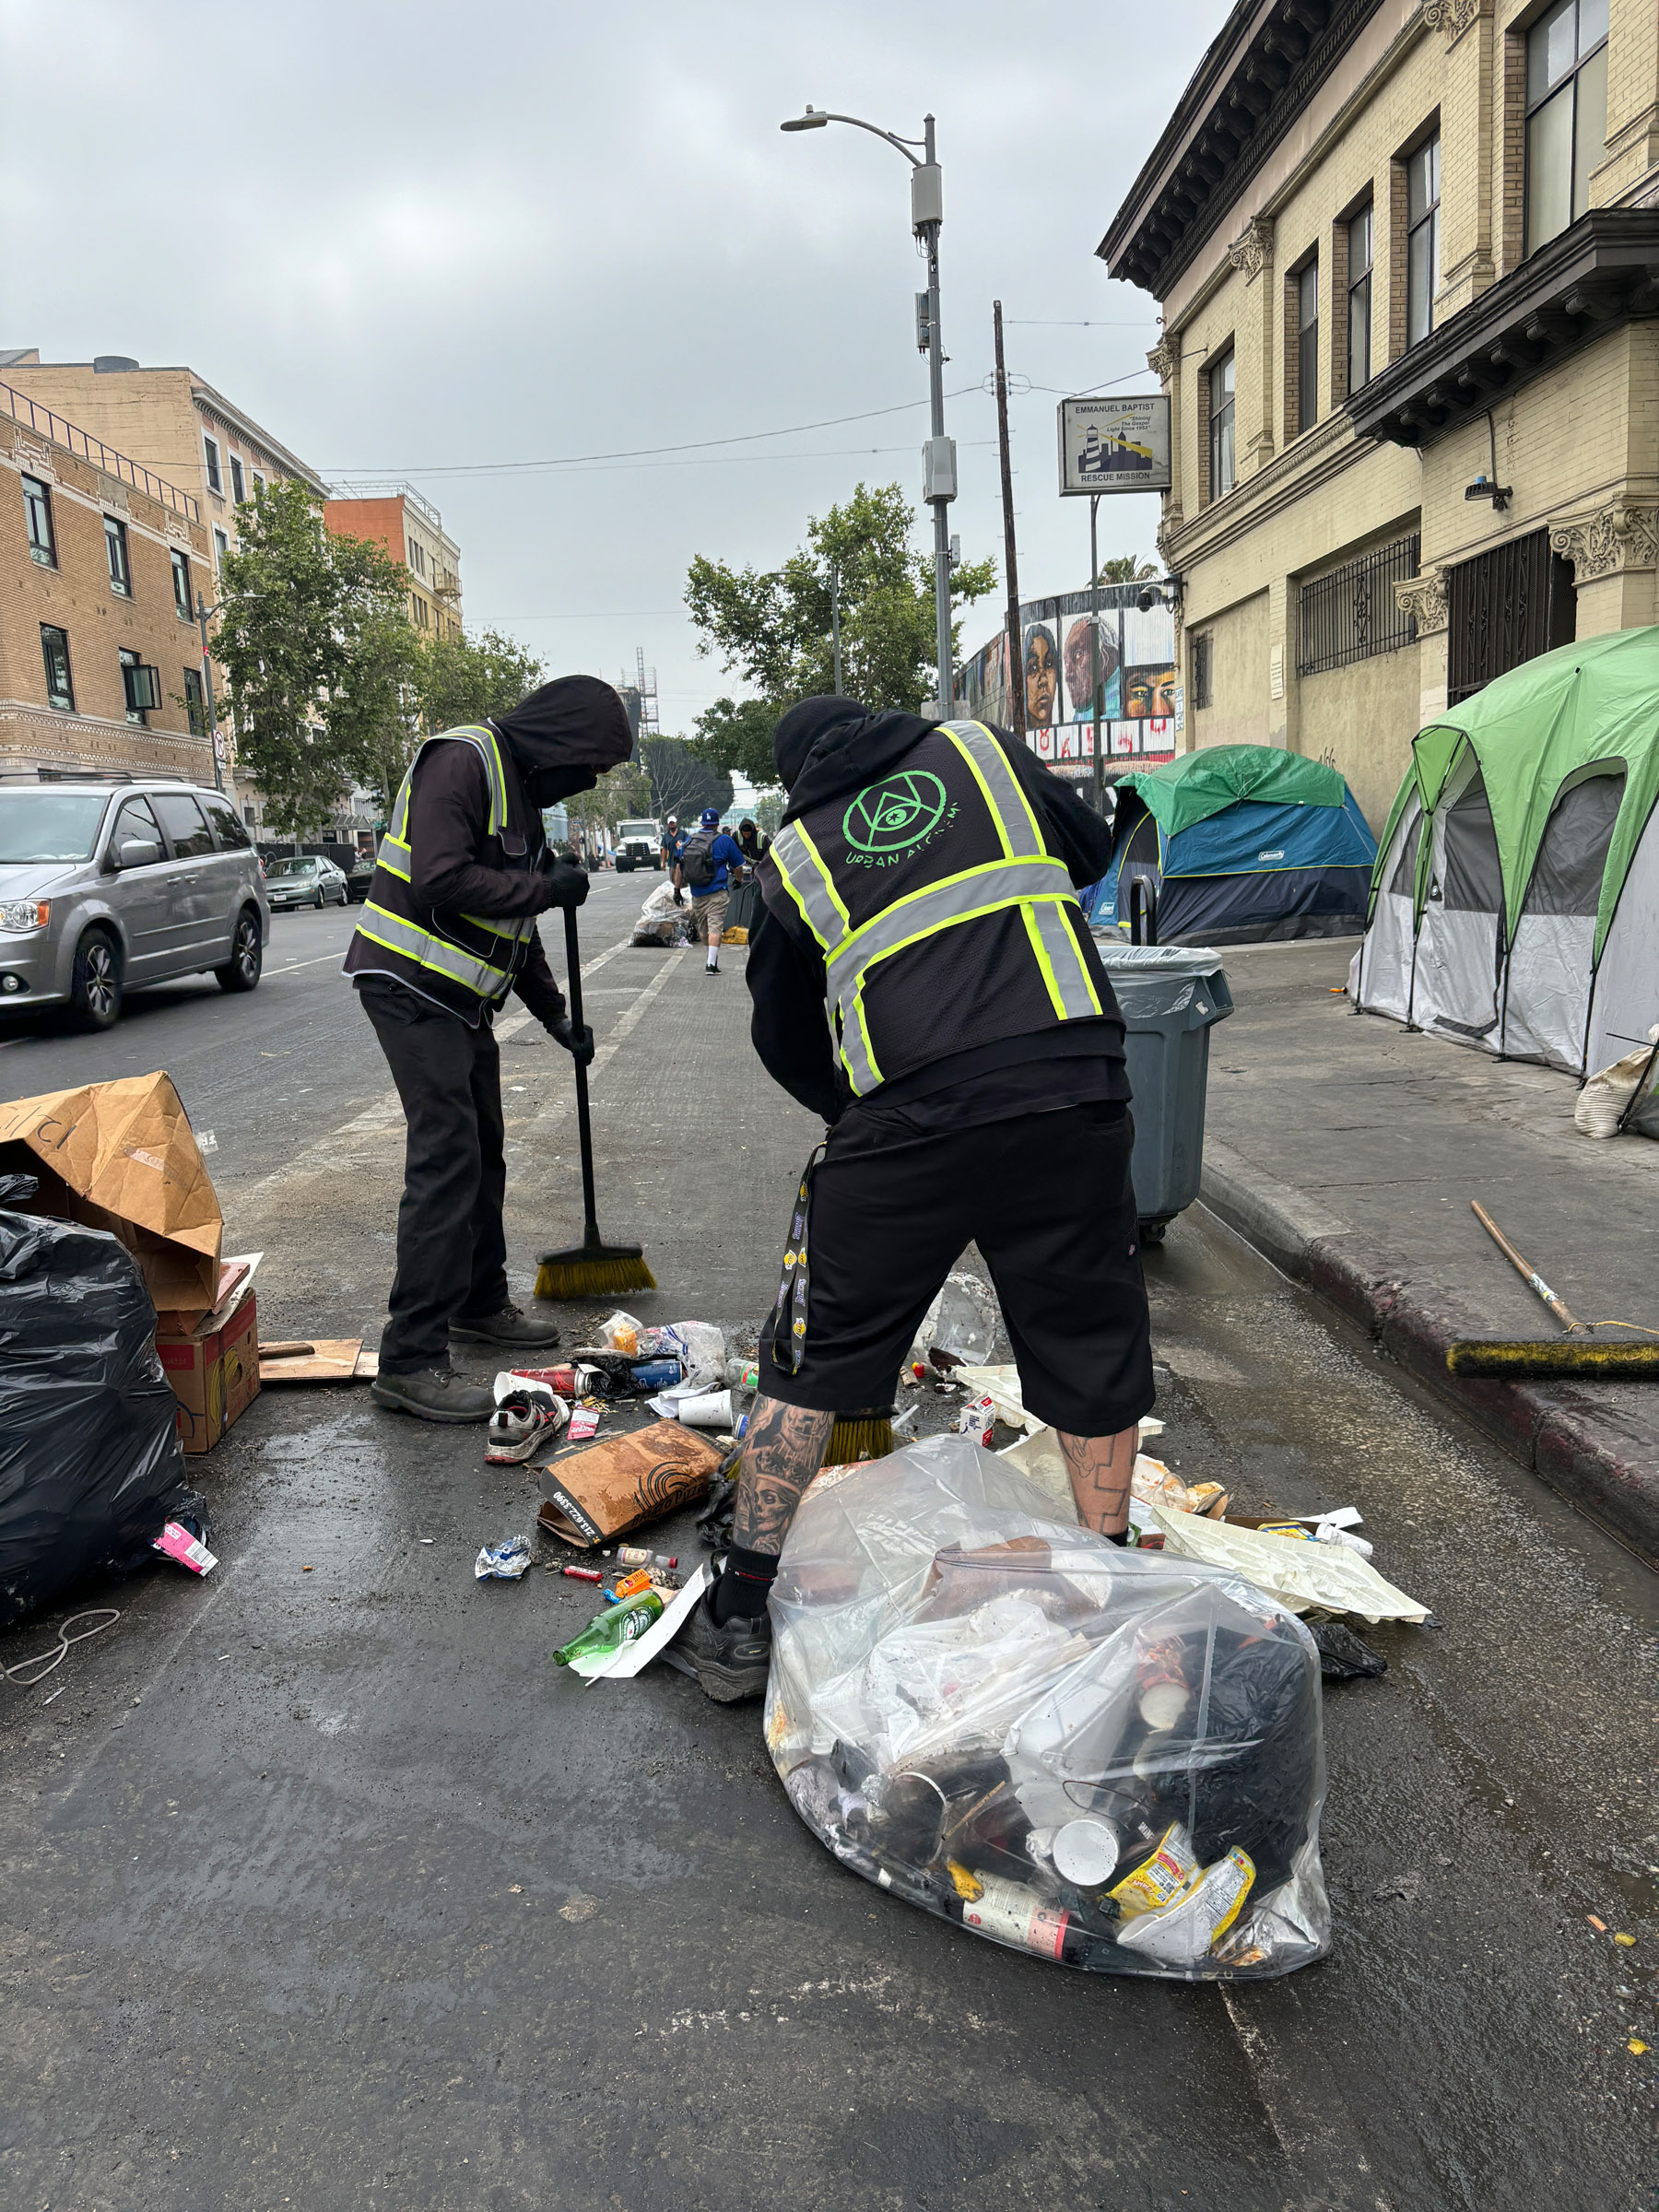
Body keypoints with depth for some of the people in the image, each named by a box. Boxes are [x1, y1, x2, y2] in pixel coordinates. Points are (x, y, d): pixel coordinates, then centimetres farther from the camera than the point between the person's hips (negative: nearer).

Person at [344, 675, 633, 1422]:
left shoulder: (521, 788, 18)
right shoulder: (462, 761, -14)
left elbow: (514, 922, 23)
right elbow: (439, 882, -27)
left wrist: (557, 1017, 21)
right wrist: (544, 887, -16)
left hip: (461, 997, 10)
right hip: (411, 986, -10)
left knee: (481, 1153, 18)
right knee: (446, 1159, -14)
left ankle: (479, 1302, 35)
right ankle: (409, 1360, -11)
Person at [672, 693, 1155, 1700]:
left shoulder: (794, 858, 15)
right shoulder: (977, 746, 15)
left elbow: (783, 1039, 20)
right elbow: (1093, 848, 27)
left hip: (907, 1124, 0)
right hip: (1073, 1099, 1)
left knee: (813, 1361, 13)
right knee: (1096, 1356, 17)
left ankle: (741, 1619, 21)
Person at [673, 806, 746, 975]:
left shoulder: (689, 840, 6)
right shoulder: (724, 840, -4)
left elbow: (679, 867, 6)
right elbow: (738, 866, 3)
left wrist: (677, 890, 11)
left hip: (696, 894, 4)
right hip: (716, 894, -4)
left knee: (702, 928, 17)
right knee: (715, 927, -8)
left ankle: (712, 957, 33)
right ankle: (711, 963, -17)